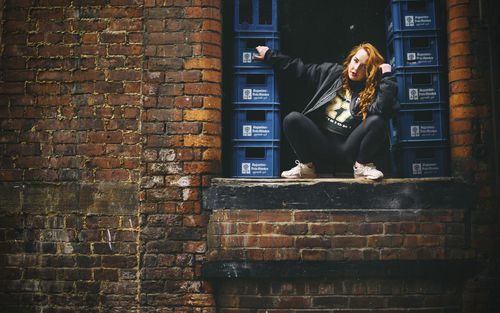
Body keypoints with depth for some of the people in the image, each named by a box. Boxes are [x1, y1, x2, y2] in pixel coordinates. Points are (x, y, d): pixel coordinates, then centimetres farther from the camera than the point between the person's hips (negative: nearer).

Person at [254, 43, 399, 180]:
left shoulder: (372, 90, 0)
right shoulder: (331, 72, 10)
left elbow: (383, 109, -22)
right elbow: (301, 69, 19)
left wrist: (387, 77, -15)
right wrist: (269, 55, 24)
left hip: (348, 149, -2)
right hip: (321, 144, 2)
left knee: (378, 121, -27)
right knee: (292, 119, -22)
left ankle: (361, 166, -6)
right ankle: (306, 166, -4)